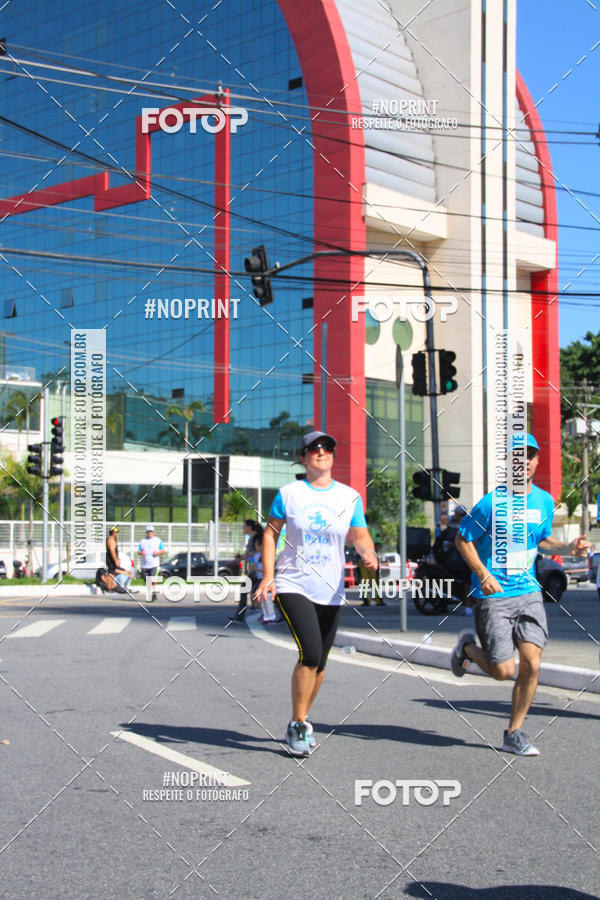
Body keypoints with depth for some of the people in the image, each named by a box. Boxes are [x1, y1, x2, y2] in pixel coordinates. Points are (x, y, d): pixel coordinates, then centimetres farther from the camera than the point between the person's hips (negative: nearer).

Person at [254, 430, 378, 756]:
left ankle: (301, 721, 29)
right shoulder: (288, 493, -1)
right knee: (310, 652, -18)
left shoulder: (350, 497, 5)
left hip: (331, 592, 3)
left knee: (319, 661, 8)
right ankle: (297, 725, -3)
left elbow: (360, 536, 4)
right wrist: (268, 575, -7)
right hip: (292, 586, -3)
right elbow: (270, 533, 3)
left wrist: (368, 553, -19)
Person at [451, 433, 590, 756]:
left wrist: (568, 548, 2)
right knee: (504, 671, -6)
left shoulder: (544, 501, 6)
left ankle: (514, 734, 11)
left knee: (531, 664, -7)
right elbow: (463, 539, -4)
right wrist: (483, 575, -17)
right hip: (494, 596, -4)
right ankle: (467, 647, 27)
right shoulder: (492, 503, -11)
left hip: (529, 593, 4)